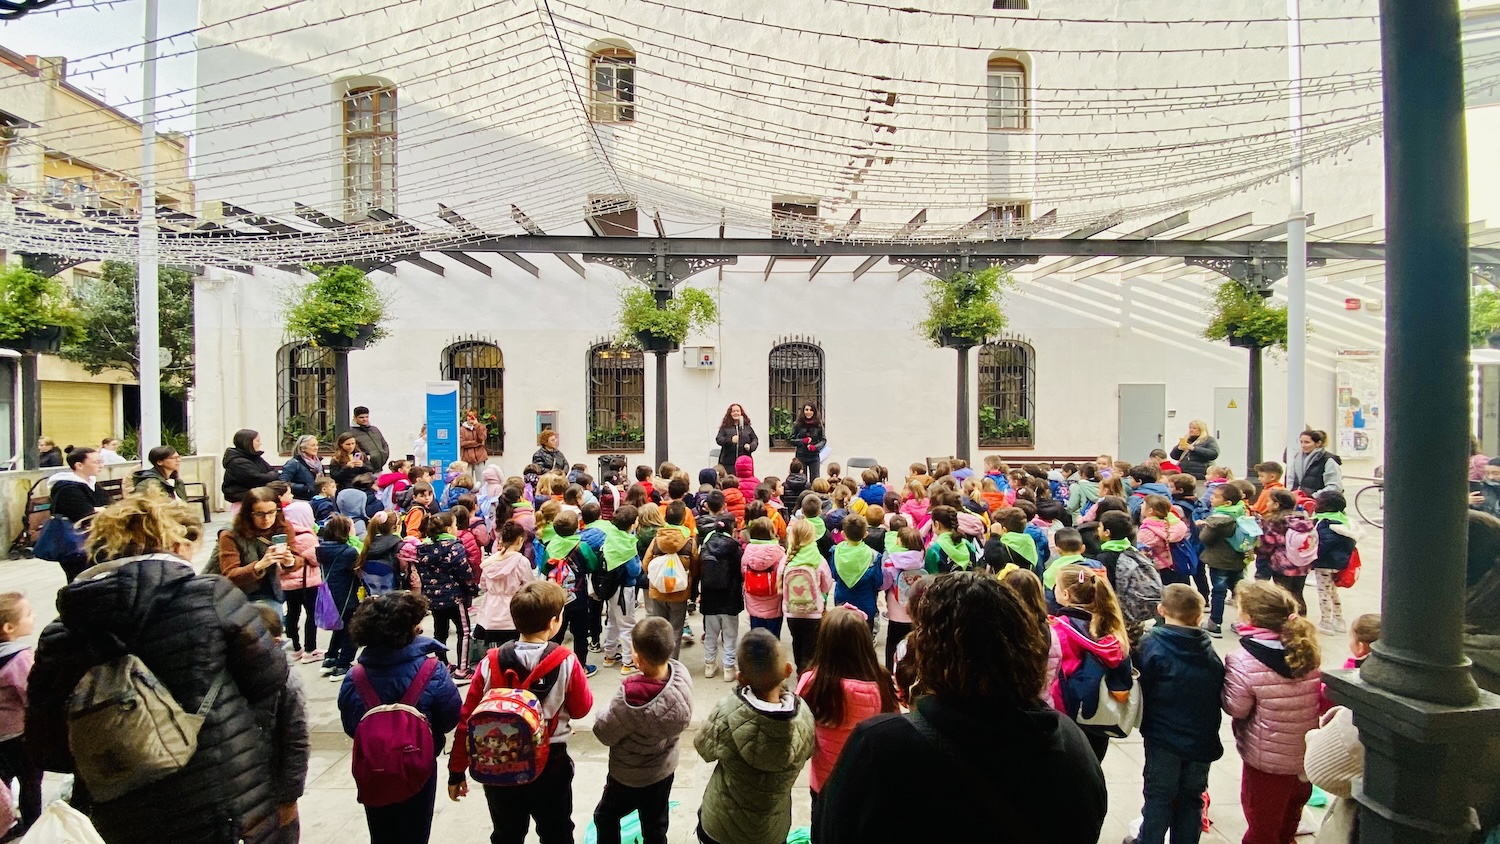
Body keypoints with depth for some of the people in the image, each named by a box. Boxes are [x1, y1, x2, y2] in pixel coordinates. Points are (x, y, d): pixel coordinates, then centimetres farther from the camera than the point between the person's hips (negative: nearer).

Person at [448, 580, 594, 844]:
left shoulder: (491, 662, -14)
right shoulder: (566, 662, -20)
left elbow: (467, 718, -7)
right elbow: (581, 708, -6)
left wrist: (456, 771, 4)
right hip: (550, 765, -2)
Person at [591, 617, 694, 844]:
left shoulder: (632, 698, -39)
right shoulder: (682, 674, -22)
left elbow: (604, 733, -23)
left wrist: (604, 713, -4)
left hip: (631, 776, -5)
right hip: (665, 768, 5)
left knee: (605, 817, 25)